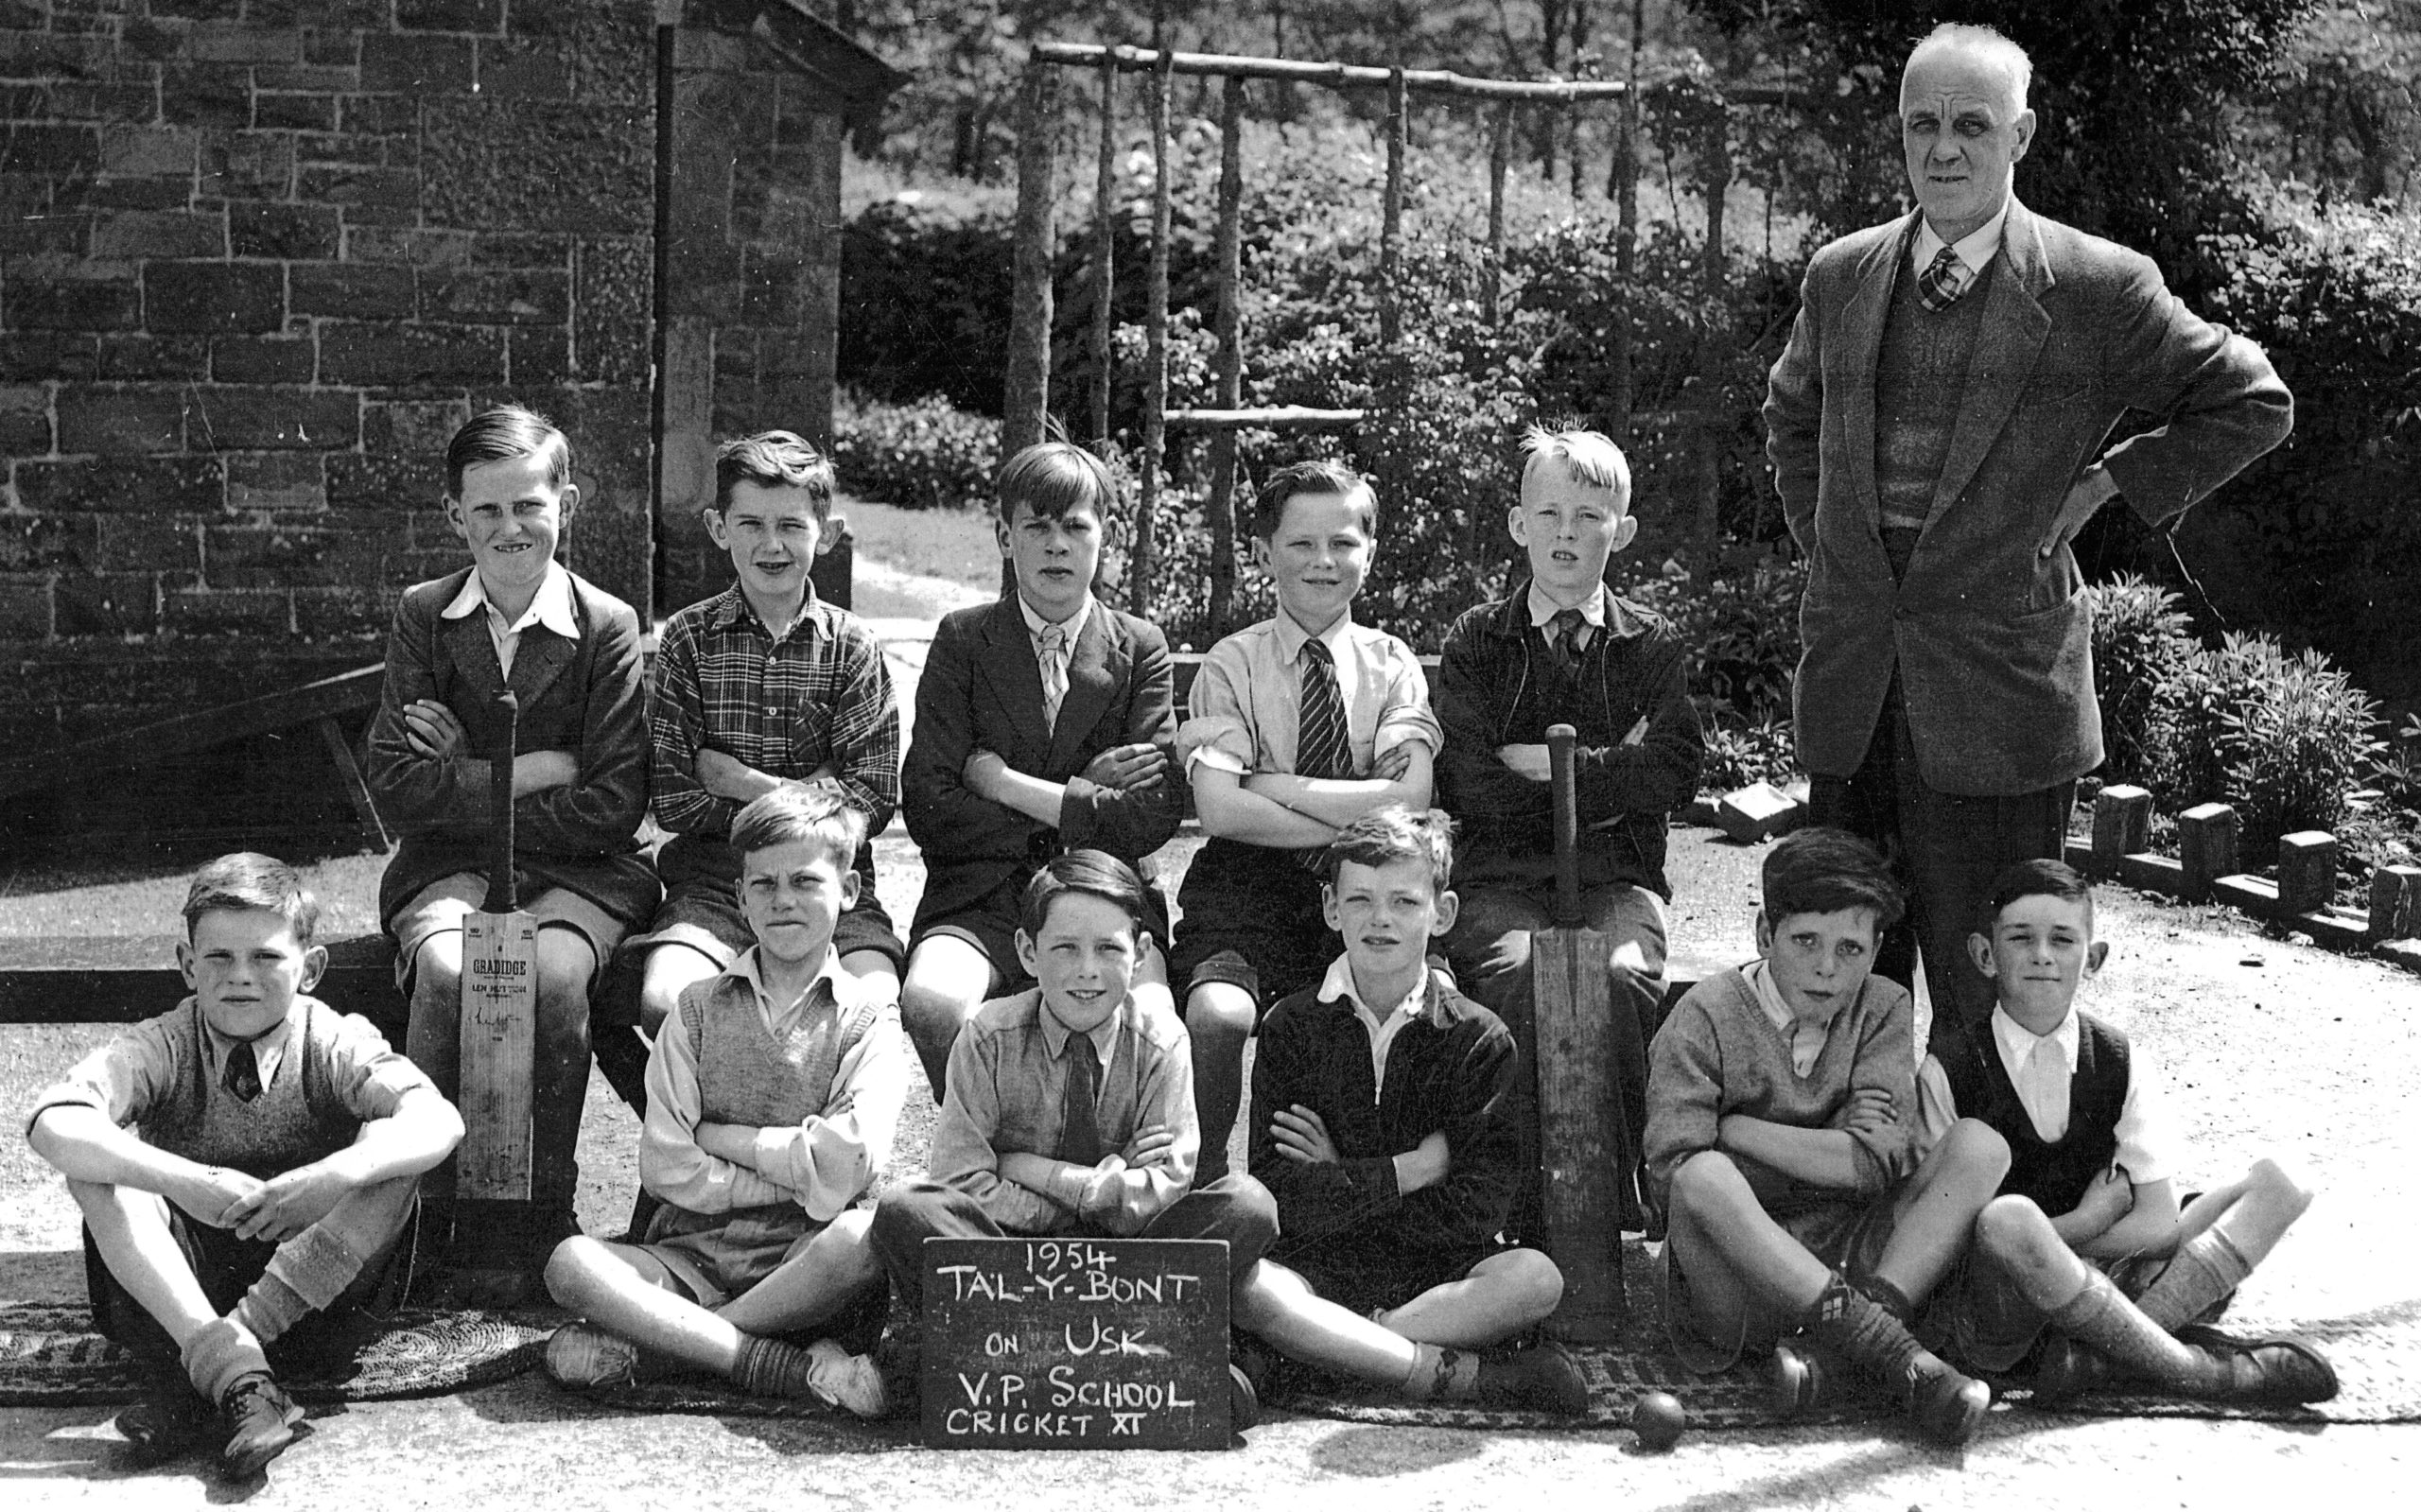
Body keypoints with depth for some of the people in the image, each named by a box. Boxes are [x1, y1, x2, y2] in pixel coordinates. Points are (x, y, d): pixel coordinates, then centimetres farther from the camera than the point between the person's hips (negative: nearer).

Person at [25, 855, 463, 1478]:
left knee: (391, 1149, -23)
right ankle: (236, 1378, -35)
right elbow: (52, 1125, -25)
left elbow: (439, 1122, -24)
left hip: (314, 1301, 0)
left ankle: (191, 1382, -27)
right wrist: (188, 1183, -38)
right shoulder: (160, 1049, -5)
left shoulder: (334, 1044, -5)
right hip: (176, 1301, 1)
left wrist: (333, 1177, -41)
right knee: (96, 1166, -21)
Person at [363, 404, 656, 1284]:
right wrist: (529, 774, -11)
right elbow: (394, 785, -4)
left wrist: (464, 781, -7)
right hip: (448, 866, 1)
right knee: (447, 970, -32)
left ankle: (538, 1218, -15)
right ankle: (430, 1207, -16)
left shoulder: (608, 627, -2)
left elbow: (613, 807, -8)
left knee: (552, 977, -33)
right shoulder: (423, 616, 5)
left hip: (578, 870, -1)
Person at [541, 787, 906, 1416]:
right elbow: (667, 1168, -2)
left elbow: (851, 1160, -12)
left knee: (871, 1233, -35)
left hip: (806, 1260, -1)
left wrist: (720, 1135, -5)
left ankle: (646, 1344, -22)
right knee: (571, 1263, -26)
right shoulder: (699, 1006, 10)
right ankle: (782, 1364, -29)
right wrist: (804, 1177, -5)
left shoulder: (867, 1012, 6)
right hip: (693, 1253, 1)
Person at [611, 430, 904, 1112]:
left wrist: (740, 782, -7)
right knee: (664, 1003, -29)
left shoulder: (853, 647, 5)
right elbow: (670, 798, -1)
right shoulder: (686, 639, 4)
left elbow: (872, 799, -2)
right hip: (714, 877, 0)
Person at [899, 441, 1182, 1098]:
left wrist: (1010, 788, -6)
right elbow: (929, 808, -3)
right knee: (932, 1002, -34)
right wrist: (1080, 798, -5)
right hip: (979, 896, 0)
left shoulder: (1141, 648, 10)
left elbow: (1155, 815, -3)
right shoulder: (962, 640, 8)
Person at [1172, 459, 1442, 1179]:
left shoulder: (1392, 664, 7)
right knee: (1218, 1014, -32)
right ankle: (1202, 1176, -7)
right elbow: (1219, 809, -12)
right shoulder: (1231, 665, 3)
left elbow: (1409, 802, -9)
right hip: (1249, 885, -1)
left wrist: (1270, 784, -10)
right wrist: (1355, 823, -12)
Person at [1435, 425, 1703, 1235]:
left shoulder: (1650, 646, 13)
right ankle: (1528, 1210, -26)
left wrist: (1548, 763, -5)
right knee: (1520, 972, -33)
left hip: (1618, 872, 1)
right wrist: (1610, 779, -2)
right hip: (1500, 873, -1)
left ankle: (1618, 1204, -20)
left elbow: (1676, 772, -3)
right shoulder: (1477, 641, 10)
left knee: (1625, 976, -32)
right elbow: (1468, 786, -4)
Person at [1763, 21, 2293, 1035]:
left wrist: (2101, 487, -2)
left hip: (2000, 692, -4)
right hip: (1850, 683, 4)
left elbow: (2252, 404, 4)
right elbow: (1791, 417, 26)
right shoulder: (1841, 278, 8)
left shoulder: (2098, 288, -6)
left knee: (1989, 998, 1)